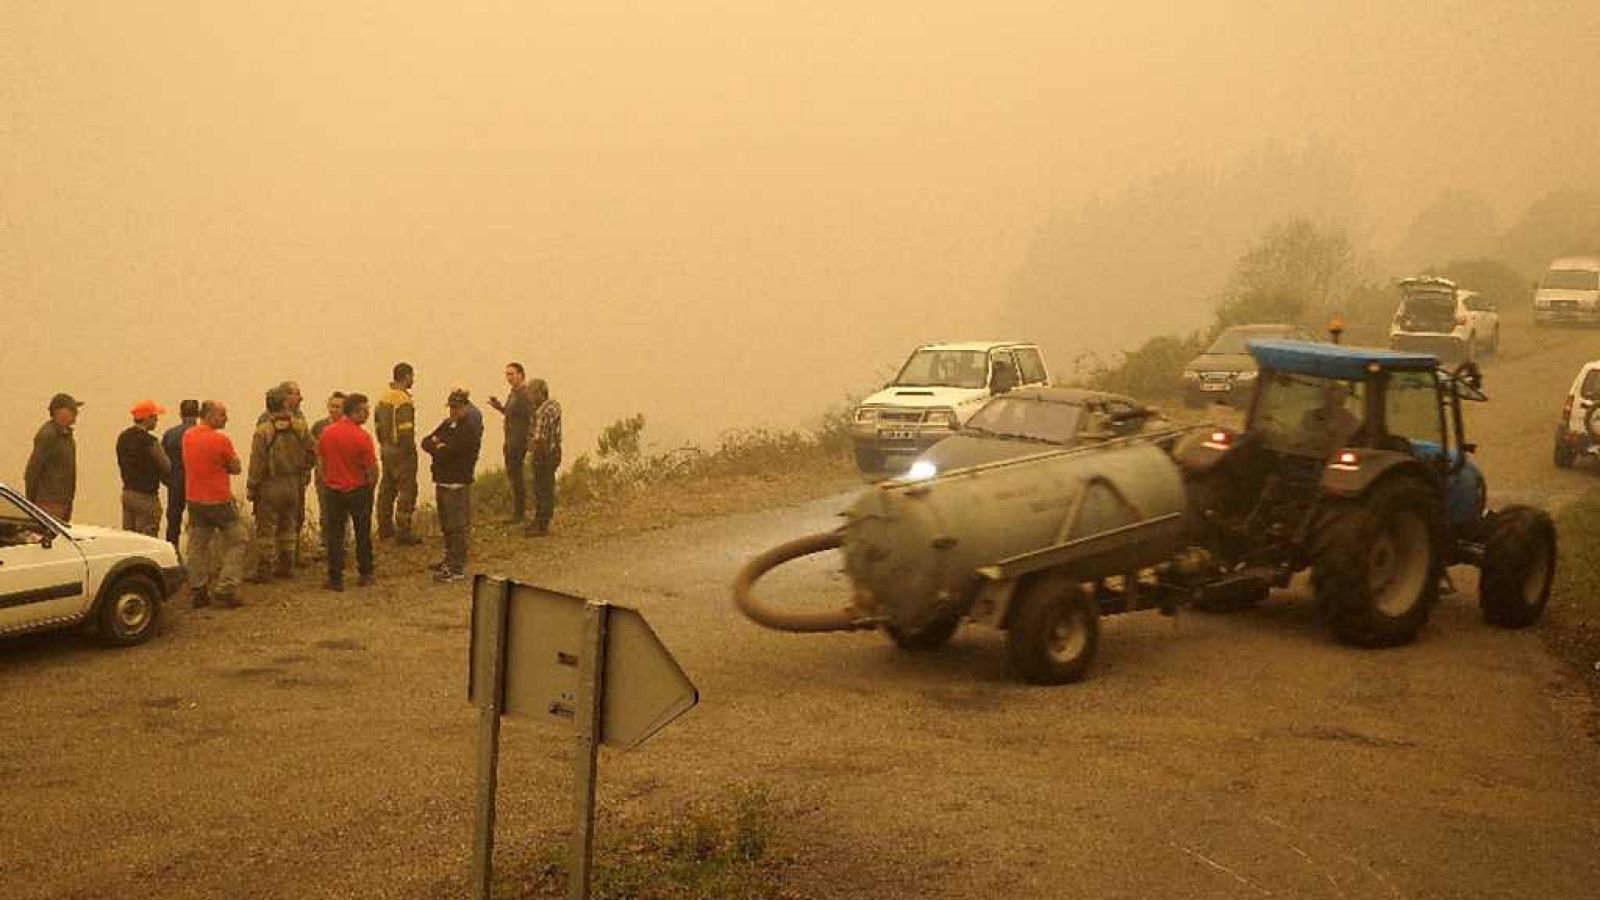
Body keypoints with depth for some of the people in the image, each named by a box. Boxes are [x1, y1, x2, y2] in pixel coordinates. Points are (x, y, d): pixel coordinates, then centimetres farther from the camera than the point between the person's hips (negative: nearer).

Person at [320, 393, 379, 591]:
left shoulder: (326, 433, -4)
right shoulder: (362, 437, -18)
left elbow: (322, 463, 6)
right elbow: (372, 469, -15)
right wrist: (370, 487, 3)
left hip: (334, 490, 3)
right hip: (359, 490, -3)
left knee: (334, 535, 7)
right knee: (363, 533, 13)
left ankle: (336, 578, 6)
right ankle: (365, 574, 22)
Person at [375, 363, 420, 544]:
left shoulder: (384, 397, 9)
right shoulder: (404, 400, -19)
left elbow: (378, 425, 15)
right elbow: (406, 431, -24)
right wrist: (411, 451, -15)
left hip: (387, 449, 9)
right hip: (402, 452, -9)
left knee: (387, 488, 17)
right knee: (407, 490, -4)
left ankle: (385, 527, 27)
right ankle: (403, 532, -4)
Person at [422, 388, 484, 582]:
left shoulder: (471, 427, -13)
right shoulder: (448, 423, 14)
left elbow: (453, 450, -21)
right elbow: (426, 442, 10)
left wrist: (435, 447, -2)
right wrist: (438, 447, -10)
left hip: (458, 483, -9)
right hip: (442, 479, 9)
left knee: (458, 526, -4)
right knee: (446, 525, 19)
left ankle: (457, 568, 1)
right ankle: (450, 559, 32)